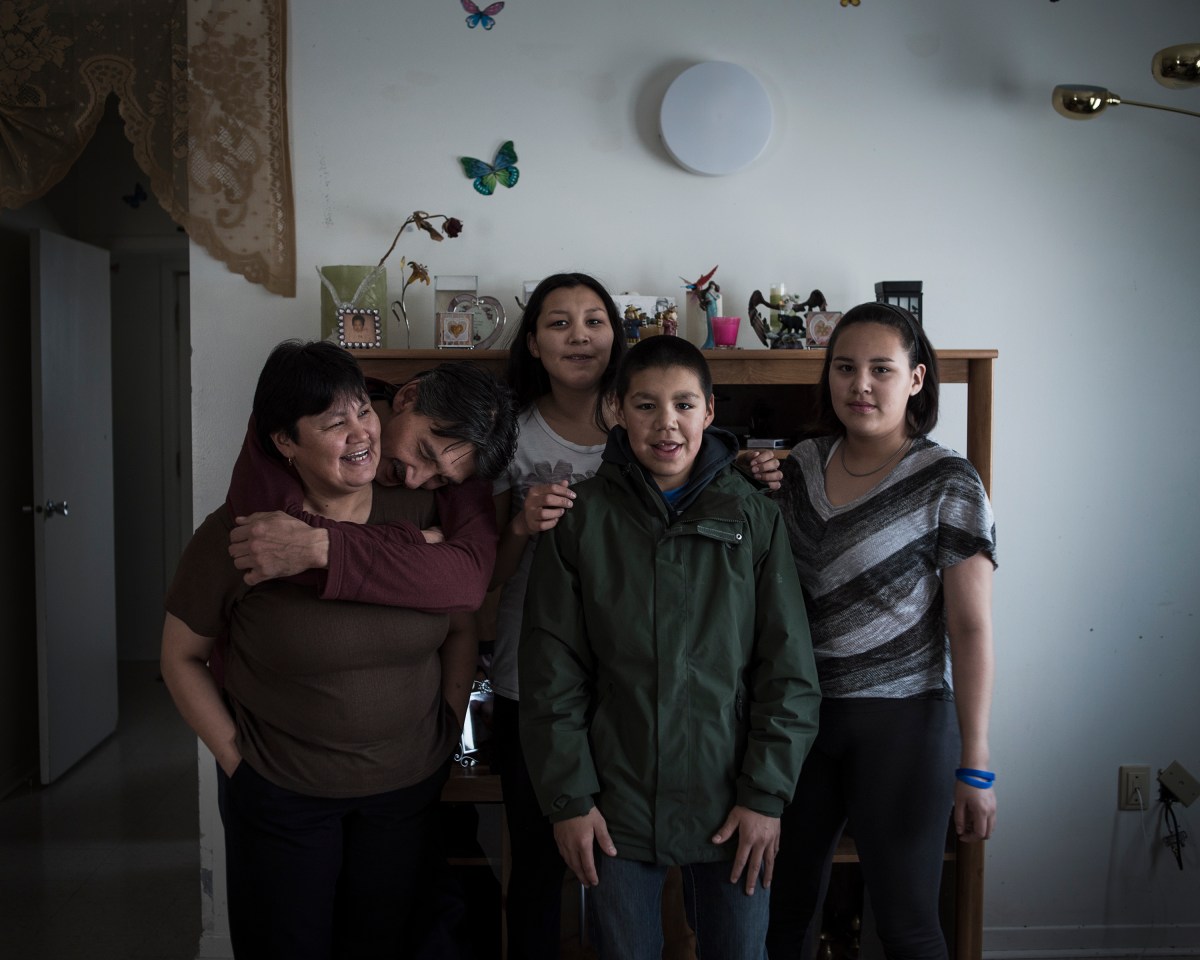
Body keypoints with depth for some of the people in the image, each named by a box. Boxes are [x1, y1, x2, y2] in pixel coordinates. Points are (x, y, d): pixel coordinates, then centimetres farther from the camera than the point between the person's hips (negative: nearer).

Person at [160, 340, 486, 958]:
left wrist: (449, 724, 0)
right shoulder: (235, 535, -14)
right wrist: (235, 758, -6)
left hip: (407, 789, 2)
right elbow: (181, 656, -4)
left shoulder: (420, 517, -8)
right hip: (279, 794, -2)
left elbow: (460, 628, 4)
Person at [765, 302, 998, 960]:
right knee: (785, 904, 15)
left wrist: (975, 764, -13)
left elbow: (971, 627, -11)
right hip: (799, 712, 5)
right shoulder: (799, 467, 5)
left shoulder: (948, 485, -8)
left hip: (902, 718, -4)